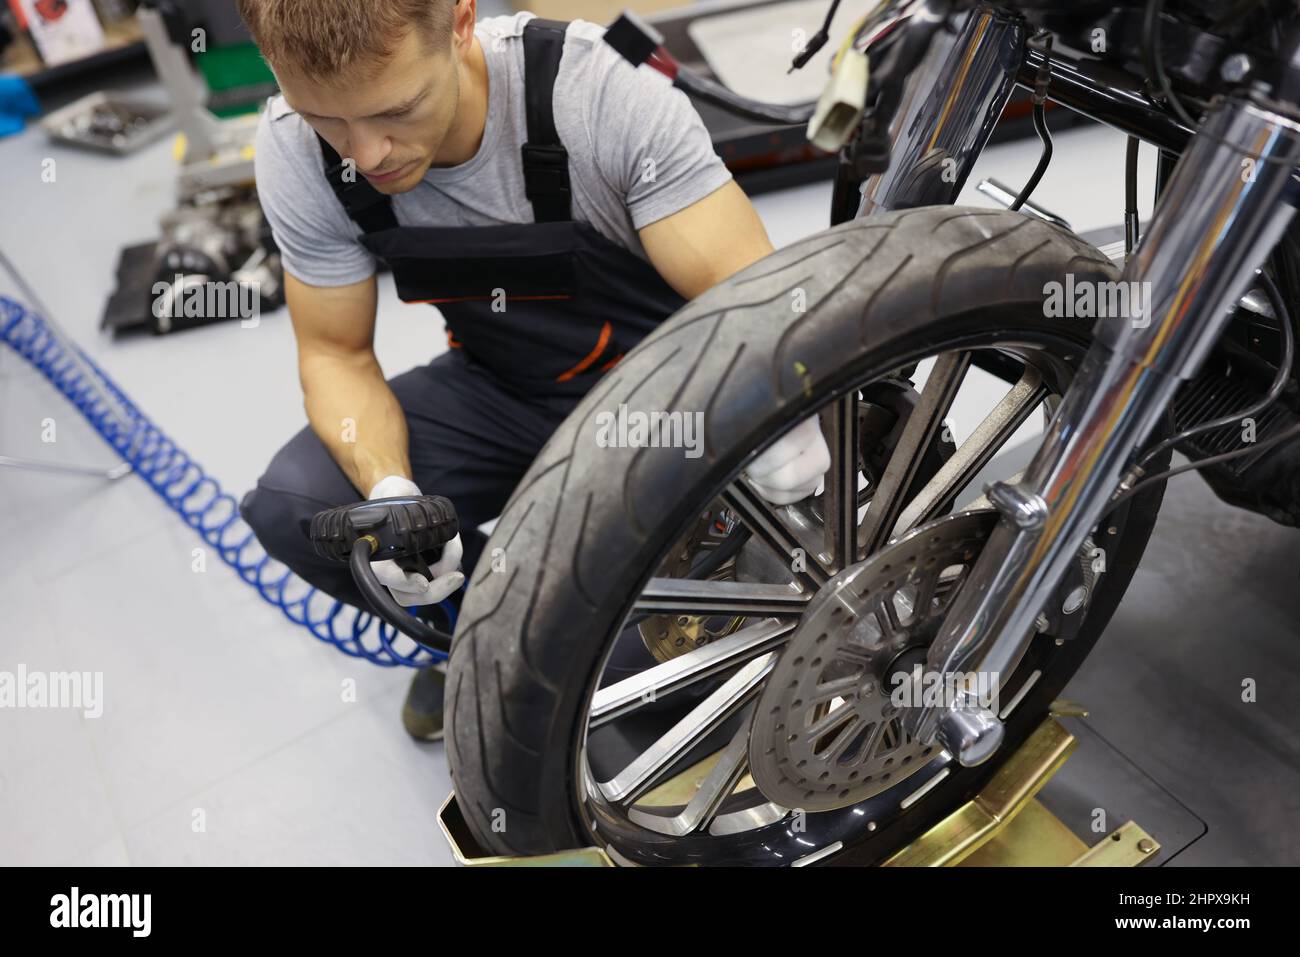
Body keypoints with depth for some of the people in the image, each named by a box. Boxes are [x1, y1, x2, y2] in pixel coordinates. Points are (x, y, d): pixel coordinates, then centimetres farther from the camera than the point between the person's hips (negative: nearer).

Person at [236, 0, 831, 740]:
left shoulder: (600, 93, -27)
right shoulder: (295, 153, -16)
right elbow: (337, 354, -8)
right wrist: (390, 492, -28)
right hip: (502, 387, 3)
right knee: (290, 506, -18)